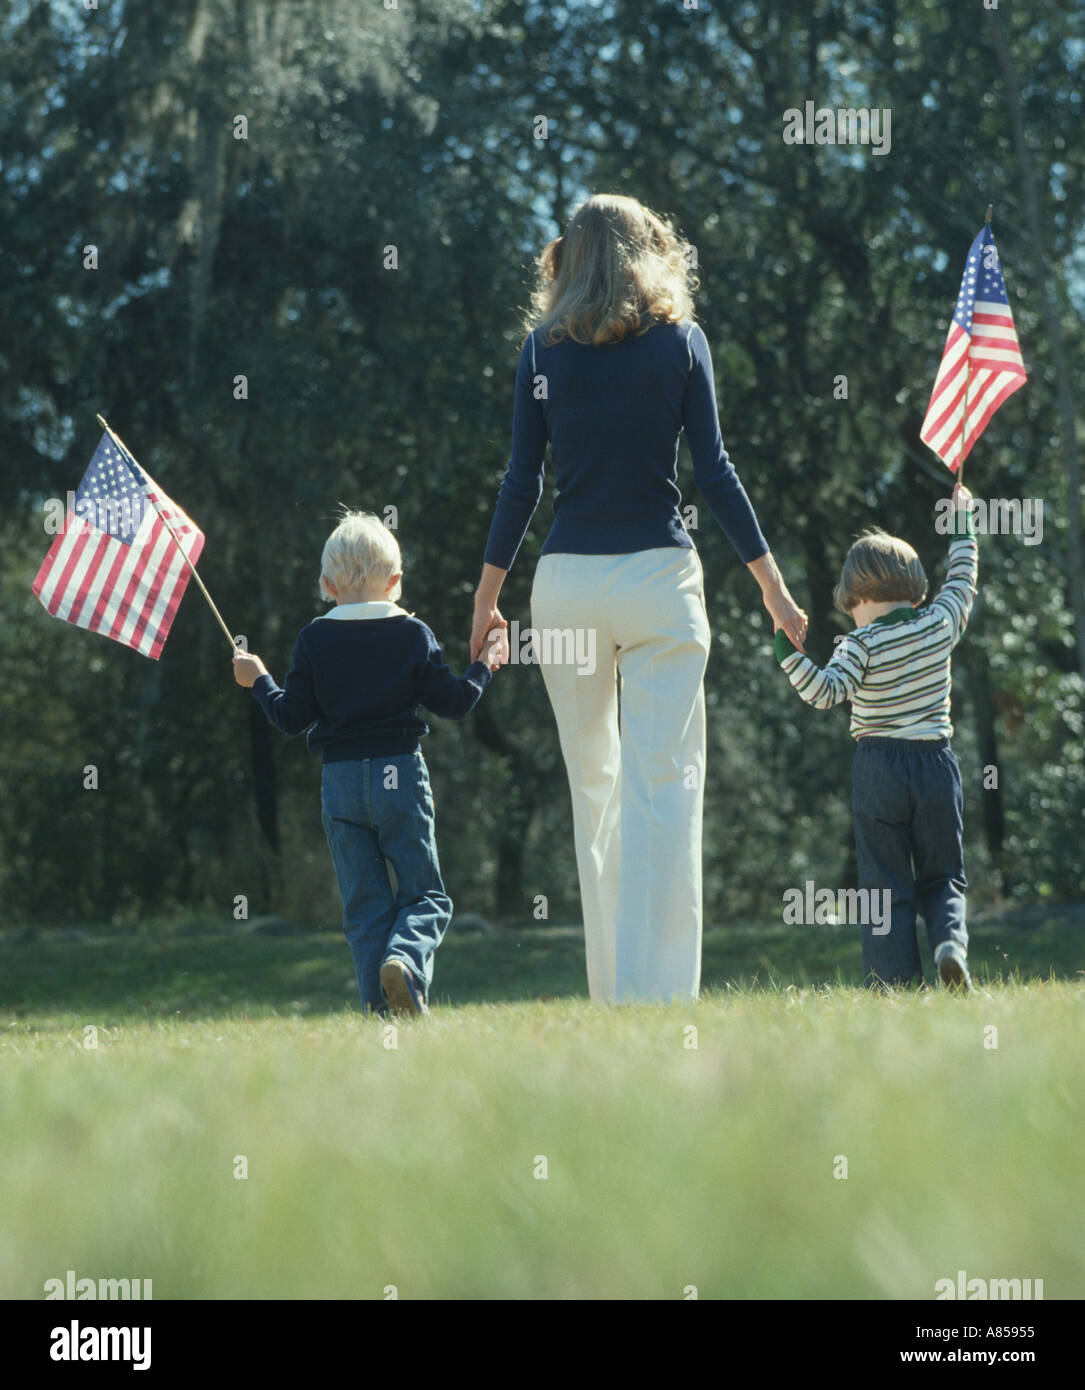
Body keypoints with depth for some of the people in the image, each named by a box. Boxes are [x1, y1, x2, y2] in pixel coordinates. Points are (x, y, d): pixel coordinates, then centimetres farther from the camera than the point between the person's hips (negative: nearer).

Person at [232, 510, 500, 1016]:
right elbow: (453, 702, 1)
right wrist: (483, 669, 20)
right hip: (400, 774, -1)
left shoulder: (314, 640, 1)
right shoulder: (412, 634, 0)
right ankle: (405, 960, -24)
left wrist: (259, 681, 19)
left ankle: (382, 1007, -5)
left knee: (363, 904, 6)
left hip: (340, 781, 1)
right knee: (424, 894, 6)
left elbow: (292, 717, 1)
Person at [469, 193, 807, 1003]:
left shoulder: (544, 346, 6)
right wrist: (773, 585, 3)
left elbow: (522, 480, 4)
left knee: (593, 785, 13)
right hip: (659, 574, -2)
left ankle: (610, 995, 14)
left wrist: (488, 594, 11)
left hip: (566, 582, 2)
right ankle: (658, 994, -14)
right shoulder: (679, 339, 3)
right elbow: (713, 470, -1)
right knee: (664, 785, -5)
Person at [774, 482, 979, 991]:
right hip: (936, 763, 3)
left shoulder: (861, 645, -10)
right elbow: (962, 581, 19)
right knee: (942, 877, 12)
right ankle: (951, 942, -16)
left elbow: (825, 692, -22)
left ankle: (896, 980, -5)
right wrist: (962, 525, 30)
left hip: (879, 766, -3)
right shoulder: (940, 625, 2)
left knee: (886, 882, 3)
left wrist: (788, 649, -21)